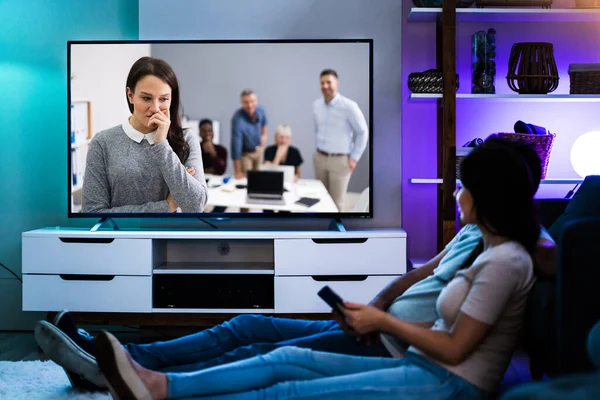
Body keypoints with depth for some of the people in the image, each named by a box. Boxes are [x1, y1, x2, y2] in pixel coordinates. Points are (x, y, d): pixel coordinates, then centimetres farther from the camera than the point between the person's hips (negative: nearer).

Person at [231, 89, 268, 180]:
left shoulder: (260, 110, -16)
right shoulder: (238, 119, -35)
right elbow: (236, 146, -34)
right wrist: (237, 172, -34)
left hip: (258, 150, 6)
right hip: (244, 153, -6)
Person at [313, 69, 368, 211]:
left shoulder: (349, 106, -15)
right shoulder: (316, 105, 3)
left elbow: (363, 132, -7)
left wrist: (354, 157, -7)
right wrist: (318, 149, 15)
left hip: (340, 160, -5)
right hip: (320, 158, 5)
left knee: (336, 202, -1)